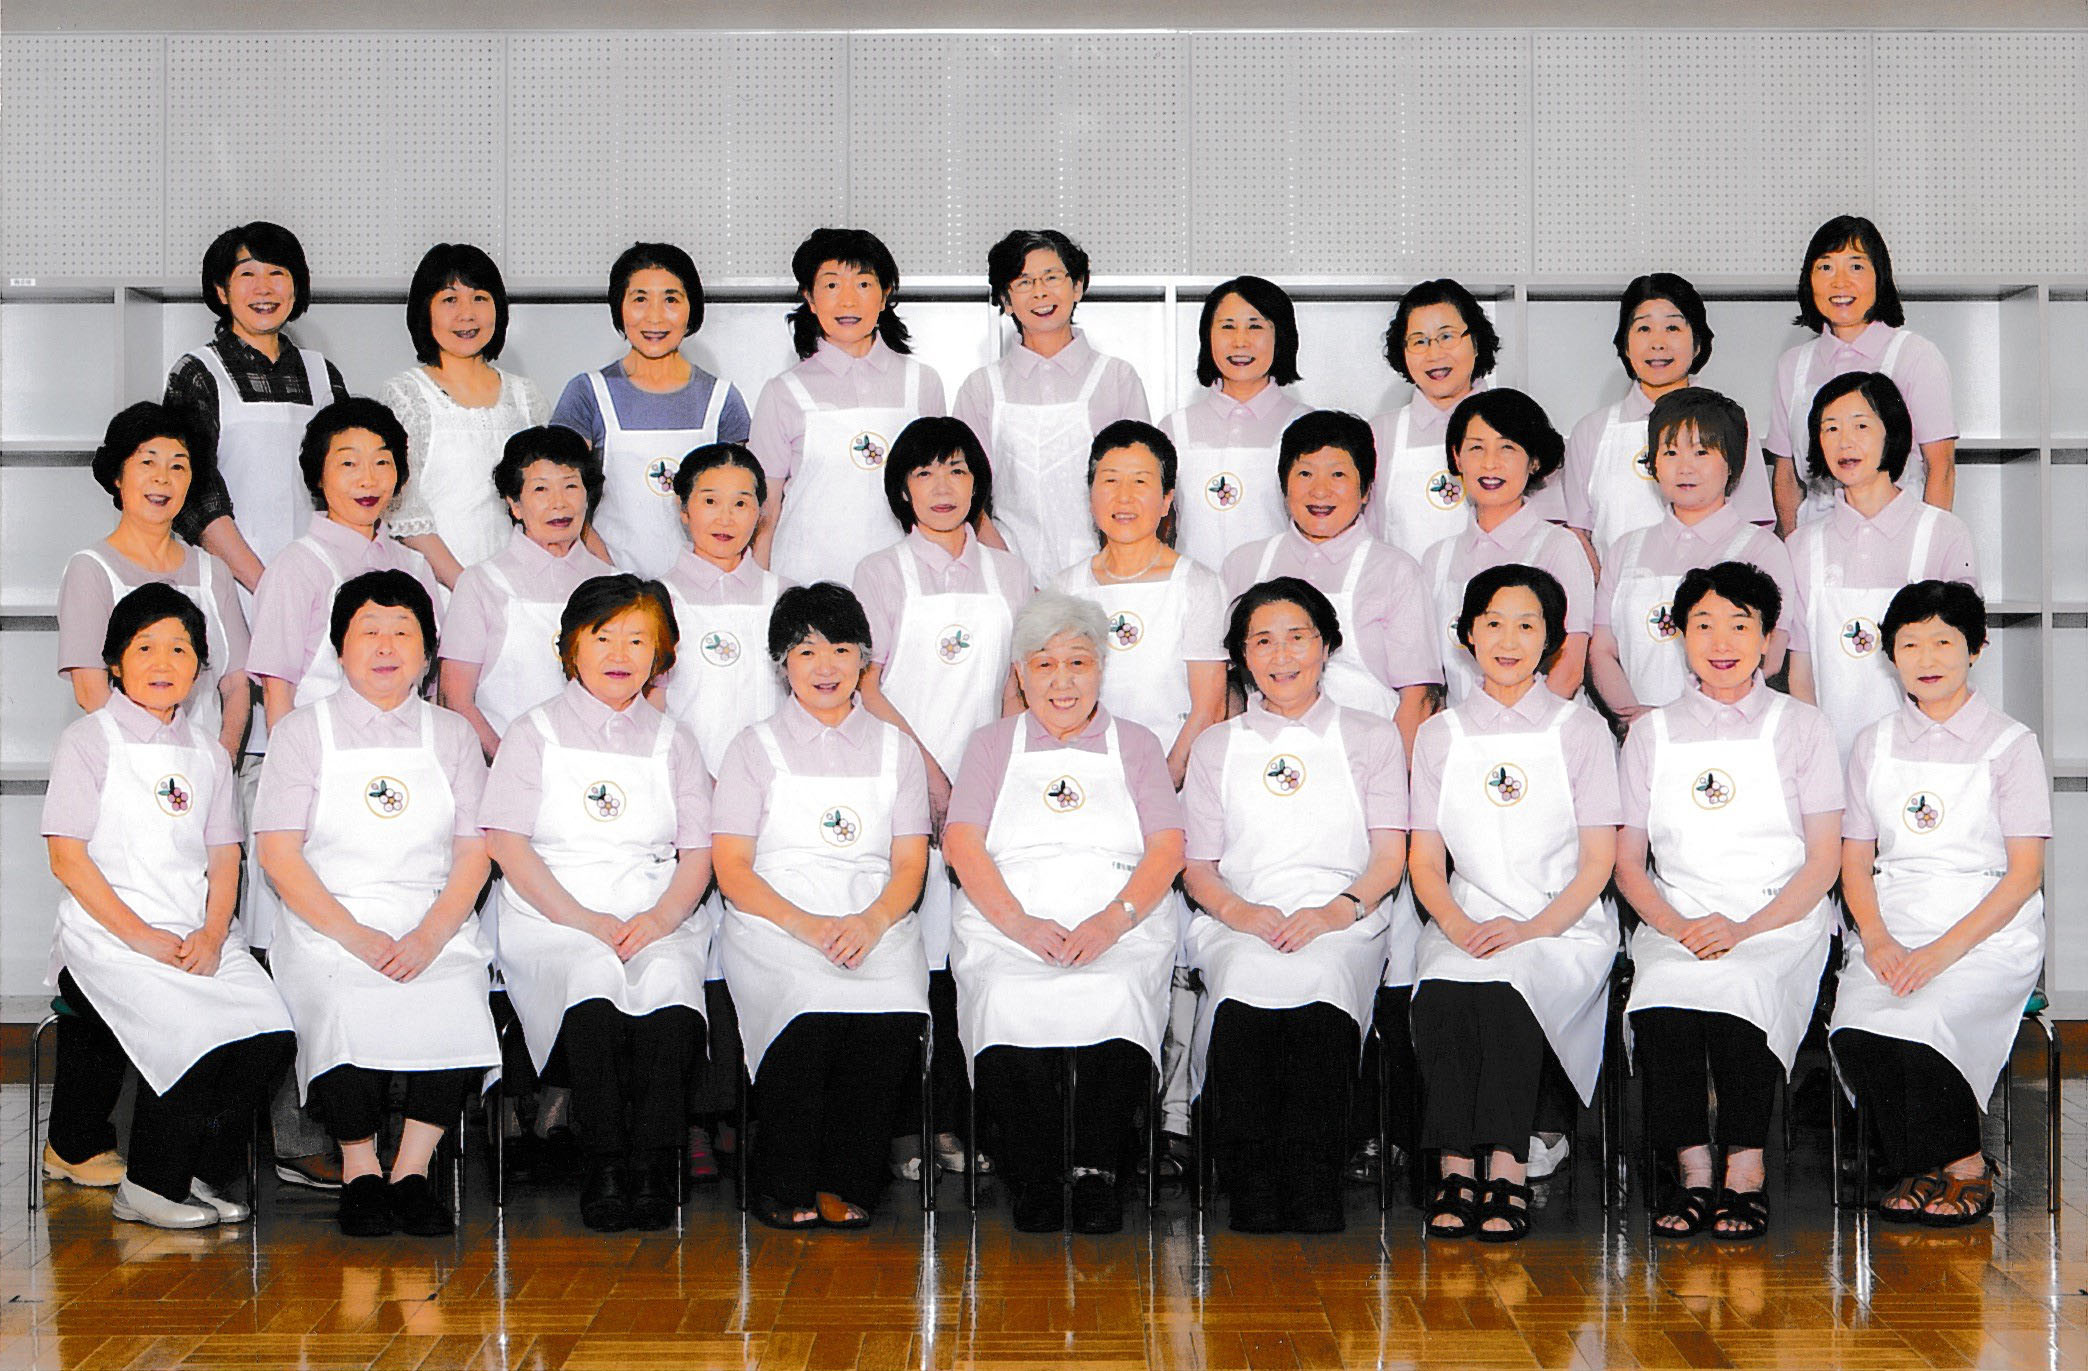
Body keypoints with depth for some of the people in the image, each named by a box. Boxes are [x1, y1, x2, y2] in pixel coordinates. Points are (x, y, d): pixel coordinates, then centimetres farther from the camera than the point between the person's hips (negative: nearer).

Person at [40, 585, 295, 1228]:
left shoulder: (208, 753, 19)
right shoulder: (87, 741, 2)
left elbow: (224, 857, 14)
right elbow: (67, 857, -6)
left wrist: (212, 935, -7)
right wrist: (143, 938, -15)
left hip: (198, 939, 5)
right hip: (108, 935, -5)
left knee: (270, 1039, -19)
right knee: (191, 1034, -29)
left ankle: (200, 1173, 1)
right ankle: (150, 1187, -9)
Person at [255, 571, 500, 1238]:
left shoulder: (452, 734, 15)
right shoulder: (304, 731, 8)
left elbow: (474, 852, 7)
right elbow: (279, 854, -1)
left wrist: (428, 937, -12)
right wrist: (355, 936, -14)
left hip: (435, 926, 2)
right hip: (328, 925, -1)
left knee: (459, 1004, -30)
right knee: (349, 1009, -33)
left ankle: (412, 1170, -13)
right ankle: (359, 1173, -11)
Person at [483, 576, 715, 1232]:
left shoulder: (673, 741, 19)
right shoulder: (536, 733, 13)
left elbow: (698, 852, 11)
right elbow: (508, 843, 1)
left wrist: (660, 918, -10)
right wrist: (580, 917, -12)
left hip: (658, 923, 2)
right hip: (554, 920, -1)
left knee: (670, 981, -34)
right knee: (593, 980, -36)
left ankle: (652, 1167, -32)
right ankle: (603, 1168, -32)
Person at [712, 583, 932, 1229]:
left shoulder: (895, 749, 19)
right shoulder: (755, 747, 12)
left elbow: (909, 863, 11)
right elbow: (732, 868, 3)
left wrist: (872, 921, -11)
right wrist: (804, 923, -14)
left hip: (877, 926, 2)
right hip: (772, 924, -2)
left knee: (893, 1017, -32)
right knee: (809, 1015, -34)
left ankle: (844, 1184, -16)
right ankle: (784, 1189, -17)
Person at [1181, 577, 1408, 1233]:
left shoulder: (1372, 738, 20)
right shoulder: (1216, 747, 24)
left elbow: (1390, 857, 9)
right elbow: (1198, 868, 15)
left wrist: (1339, 909, -12)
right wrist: (1240, 911, -8)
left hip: (1343, 922, -1)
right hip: (1241, 922, 1)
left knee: (1319, 981, -39)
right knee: (1243, 984, -37)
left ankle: (1314, 1191, -37)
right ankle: (1250, 1190, -33)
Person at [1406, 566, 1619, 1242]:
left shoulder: (1580, 730, 8)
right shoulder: (1439, 735, 15)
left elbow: (1597, 864, 2)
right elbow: (1426, 863, 10)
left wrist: (1529, 930, -14)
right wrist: (1460, 927, -11)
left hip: (1564, 926, -2)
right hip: (1465, 924, 2)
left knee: (1508, 992, -34)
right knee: (1441, 995, -32)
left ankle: (1506, 1174, -35)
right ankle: (1455, 1170, -31)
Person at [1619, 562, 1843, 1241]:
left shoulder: (1801, 726, 10)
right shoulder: (1652, 732, 15)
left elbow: (1823, 861, 3)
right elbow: (1628, 862, 13)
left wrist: (1744, 929, -12)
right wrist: (1676, 925, -9)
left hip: (1780, 922, -2)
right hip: (1676, 923, 2)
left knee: (1739, 989, -35)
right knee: (1662, 1000, -32)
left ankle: (1745, 1172, -24)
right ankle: (1692, 1172, -22)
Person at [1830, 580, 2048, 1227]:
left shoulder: (2010, 744, 1)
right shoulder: (1875, 744, 14)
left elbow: (2024, 873, -4)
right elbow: (1855, 861, 12)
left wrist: (1943, 950, -16)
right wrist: (1877, 939, -9)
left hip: (1988, 931, -3)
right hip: (1892, 926, 3)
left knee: (1918, 1026, -32)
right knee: (1853, 1032, -27)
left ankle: (1962, 1168, -5)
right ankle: (1920, 1169, -3)